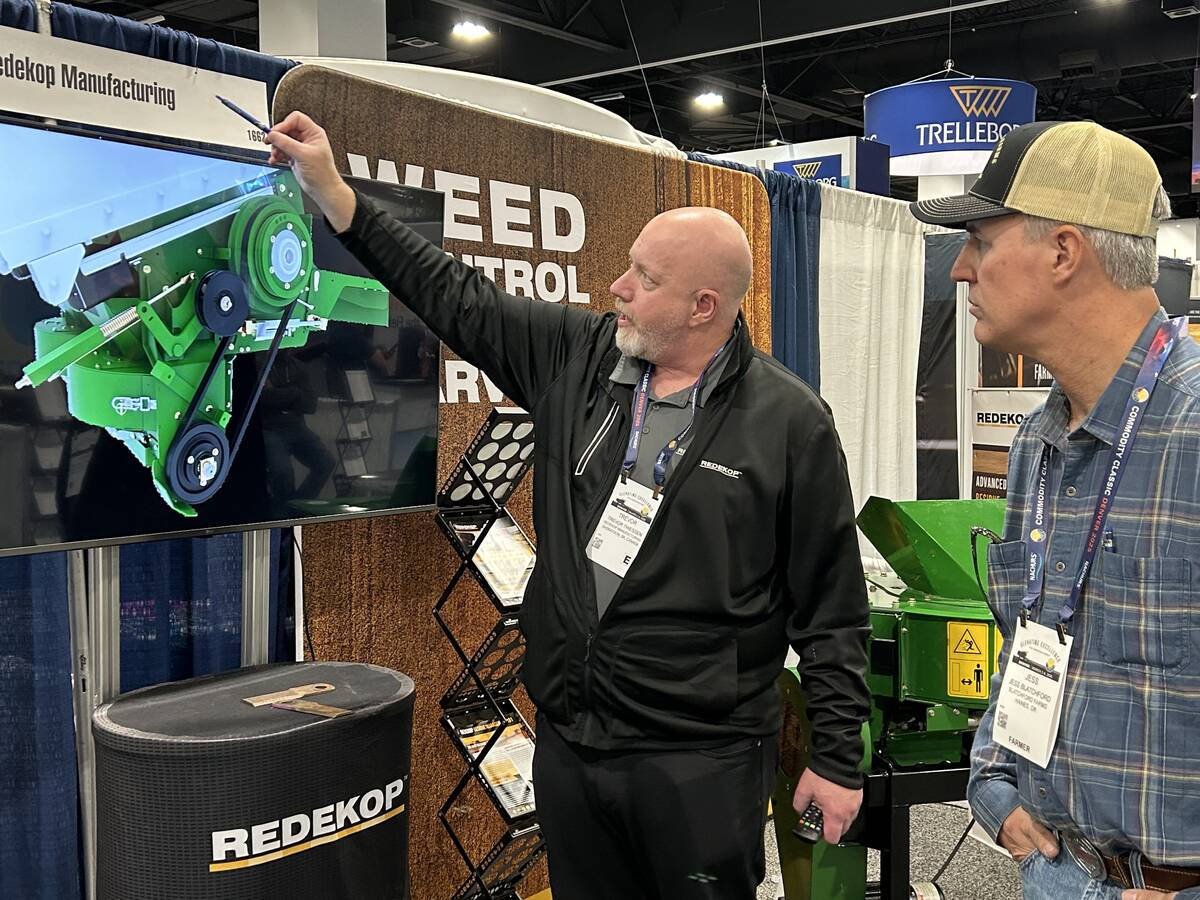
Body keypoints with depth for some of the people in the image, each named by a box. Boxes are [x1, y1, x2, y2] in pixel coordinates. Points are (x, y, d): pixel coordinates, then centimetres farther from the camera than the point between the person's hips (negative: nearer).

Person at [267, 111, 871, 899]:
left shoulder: (789, 422, -11)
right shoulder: (574, 357, 1)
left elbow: (832, 611, -7)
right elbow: (456, 297, 7)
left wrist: (839, 759, -5)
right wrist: (334, 194, 5)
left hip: (699, 761, -4)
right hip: (567, 743, 5)